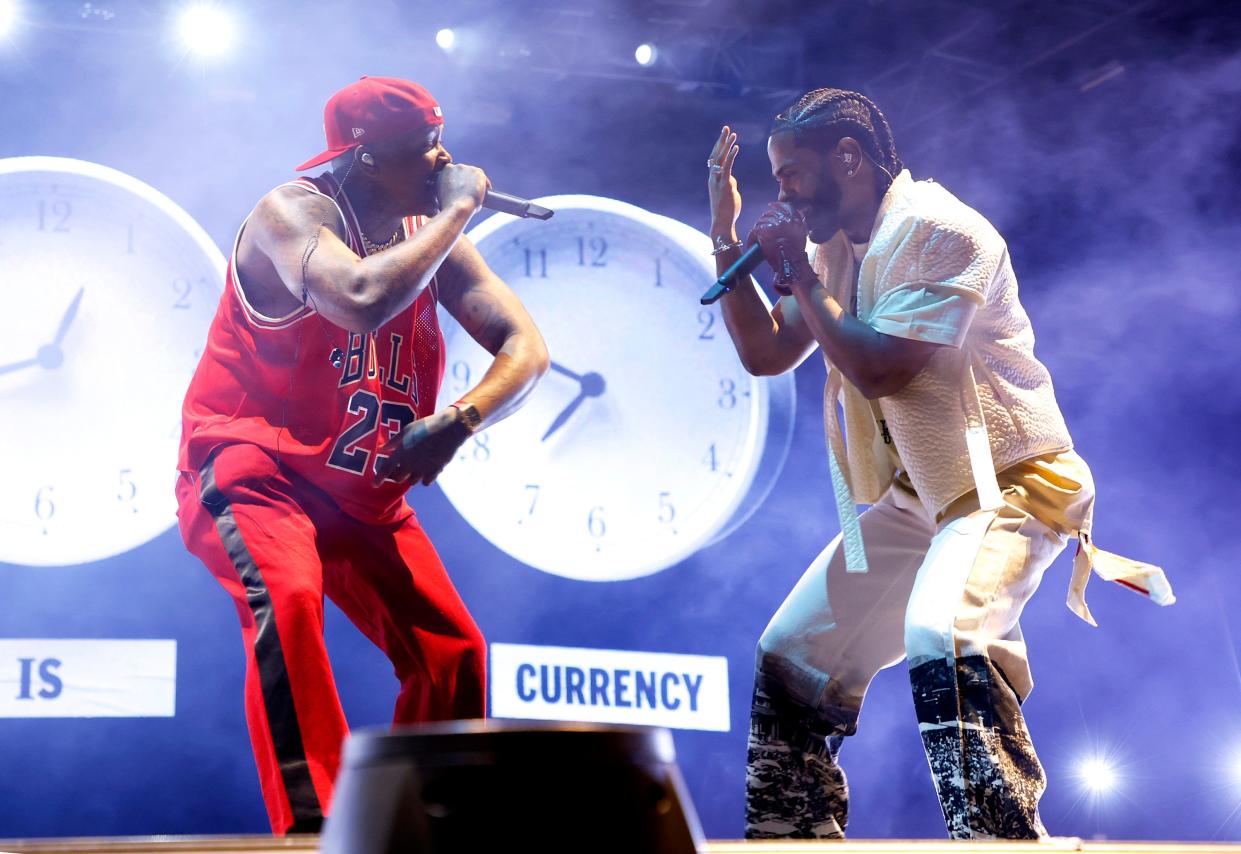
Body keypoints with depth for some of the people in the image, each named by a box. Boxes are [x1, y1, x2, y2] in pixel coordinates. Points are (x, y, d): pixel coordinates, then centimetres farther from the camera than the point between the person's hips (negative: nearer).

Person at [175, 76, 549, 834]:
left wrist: (458, 421, -23)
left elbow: (526, 348, -3)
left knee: (452, 653, 4)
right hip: (255, 472, -7)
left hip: (364, 496, 7)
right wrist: (458, 212, -23)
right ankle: (312, 822, -31)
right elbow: (363, 300, -37)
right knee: (289, 600, -34)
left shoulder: (431, 232, 3)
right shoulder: (294, 211, -16)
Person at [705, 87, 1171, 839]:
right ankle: (788, 836, 23)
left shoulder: (941, 232, -19)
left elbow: (878, 370, -26)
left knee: (941, 638, -35)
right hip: (915, 496, 9)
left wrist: (798, 275, -16)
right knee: (791, 659, 10)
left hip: (1010, 484, -9)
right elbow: (765, 354, 10)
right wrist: (727, 239, 2)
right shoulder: (838, 245, 7)